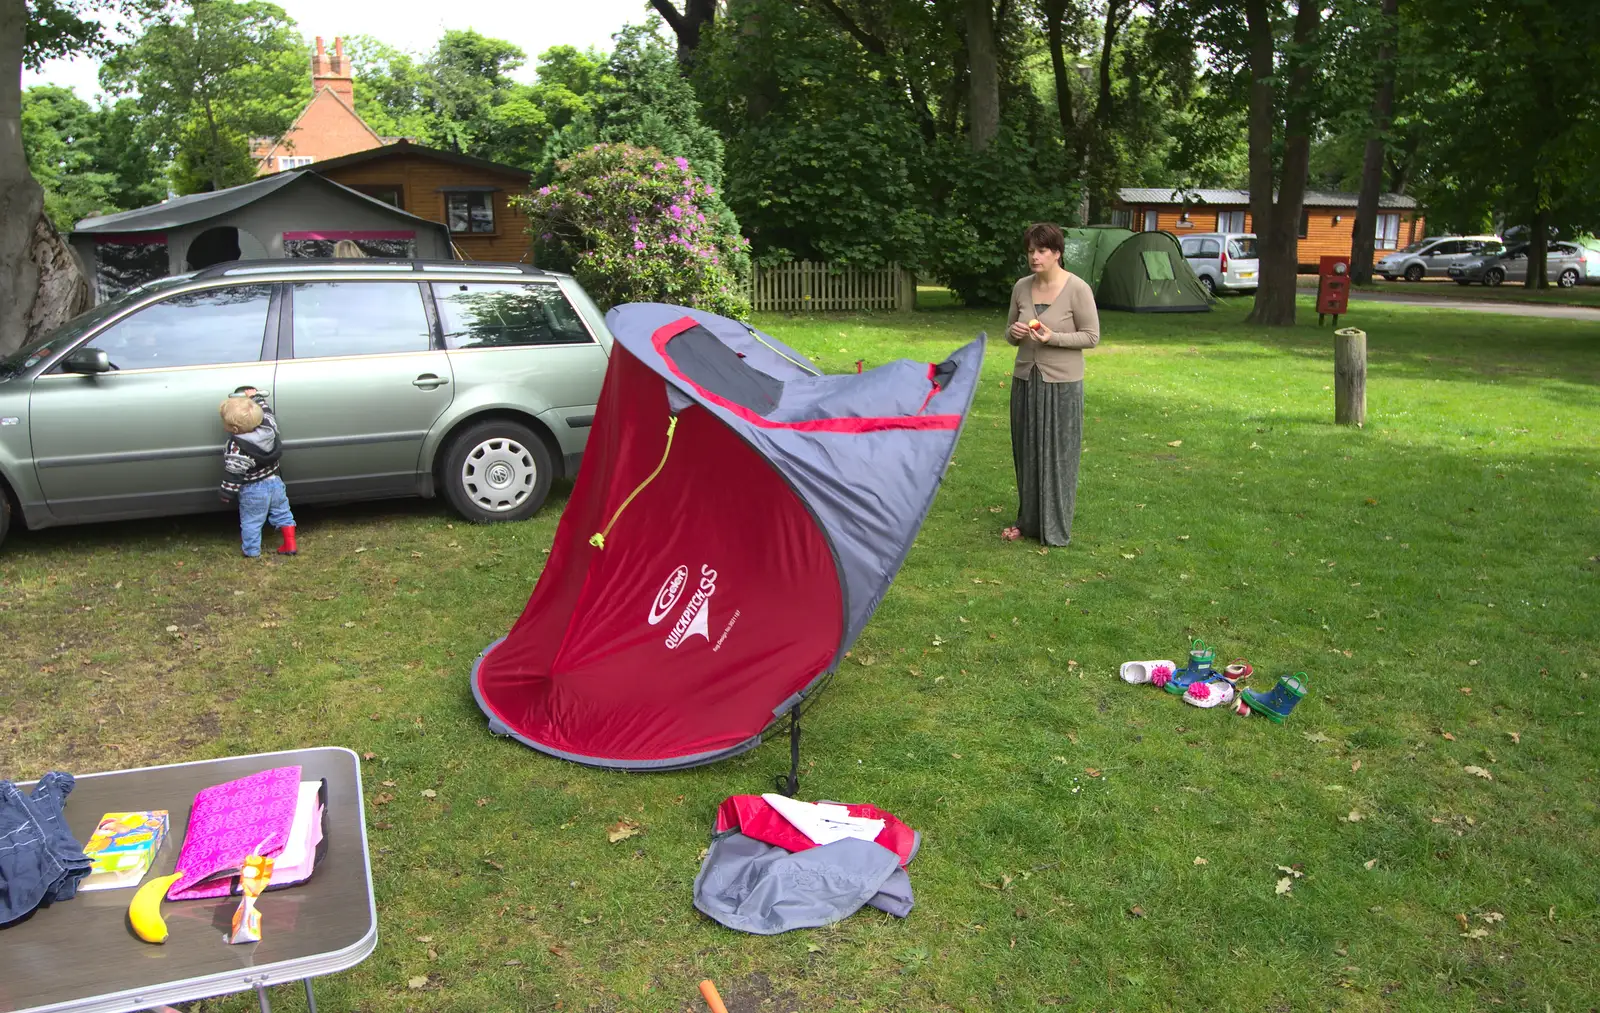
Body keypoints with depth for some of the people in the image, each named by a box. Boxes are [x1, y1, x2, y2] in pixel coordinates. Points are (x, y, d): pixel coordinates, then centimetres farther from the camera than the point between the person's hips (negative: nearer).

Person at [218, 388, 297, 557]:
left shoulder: (237, 449, -28)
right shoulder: (268, 426, -15)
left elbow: (234, 474, -21)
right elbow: (266, 413, 9)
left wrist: (227, 494, -10)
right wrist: (256, 396, 17)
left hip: (252, 491, -6)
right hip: (274, 482, 6)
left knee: (251, 521, 13)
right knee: (282, 513, 21)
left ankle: (251, 551, 25)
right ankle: (290, 545, 26)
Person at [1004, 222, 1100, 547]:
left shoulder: (1078, 289, -10)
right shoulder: (1022, 288, 5)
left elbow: (1092, 336, -8)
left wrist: (1053, 338, -22)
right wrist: (1014, 333, -9)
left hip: (1062, 385, -5)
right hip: (1025, 381, 5)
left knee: (1057, 455, 1)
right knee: (1027, 453, 11)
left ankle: (1056, 529, 13)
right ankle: (1028, 521, 25)